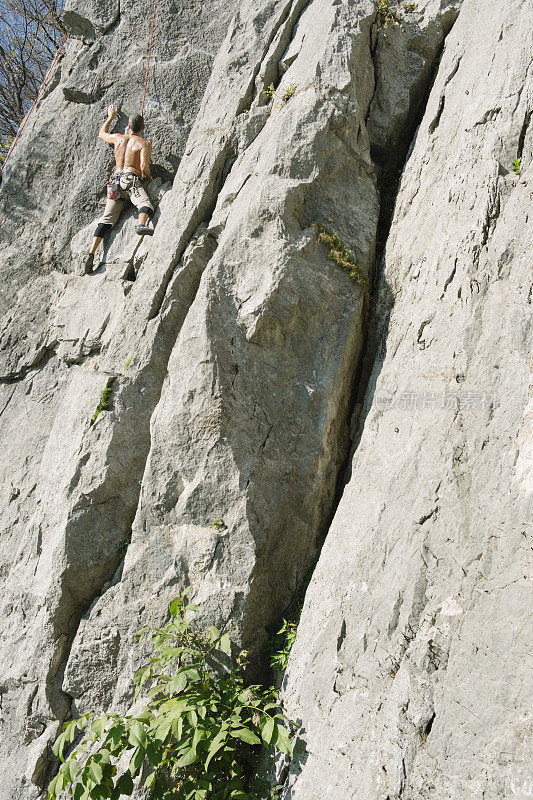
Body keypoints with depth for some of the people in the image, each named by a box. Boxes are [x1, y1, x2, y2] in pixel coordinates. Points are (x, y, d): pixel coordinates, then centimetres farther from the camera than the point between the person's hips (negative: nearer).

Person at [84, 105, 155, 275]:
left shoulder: (118, 138, 21)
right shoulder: (144, 144, 6)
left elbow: (101, 134, 42)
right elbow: (144, 167, -8)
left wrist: (110, 117, 54)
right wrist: (149, 177, 14)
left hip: (116, 181, 5)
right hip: (132, 179, -5)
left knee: (106, 219, 1)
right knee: (146, 205, -25)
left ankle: (91, 253, -9)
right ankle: (141, 225, -62)